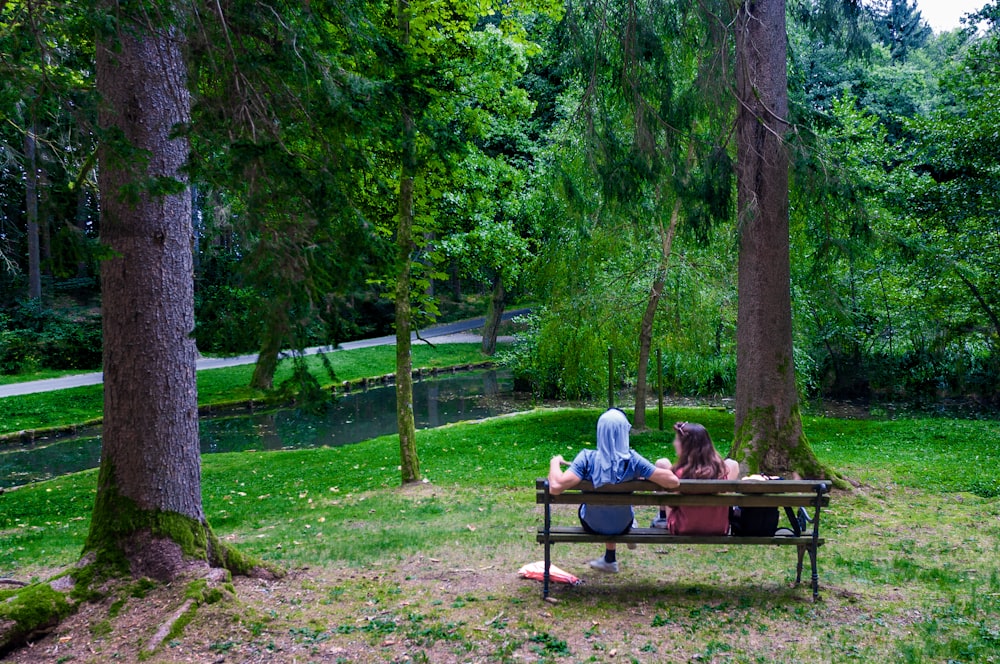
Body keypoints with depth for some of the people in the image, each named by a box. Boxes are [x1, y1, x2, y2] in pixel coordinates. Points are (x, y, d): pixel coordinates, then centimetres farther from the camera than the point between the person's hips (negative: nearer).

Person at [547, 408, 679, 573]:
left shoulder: (588, 458, -28)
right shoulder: (632, 460, -26)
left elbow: (556, 487, -37)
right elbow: (673, 482, -25)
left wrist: (555, 463, -17)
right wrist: (644, 476, -6)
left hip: (592, 526, 0)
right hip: (622, 526, 1)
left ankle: (610, 559, 47)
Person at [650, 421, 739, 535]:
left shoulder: (679, 473, -23)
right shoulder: (723, 469, -15)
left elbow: (671, 506, -11)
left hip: (683, 529, -2)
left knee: (662, 464, 3)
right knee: (733, 464, 17)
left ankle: (662, 517, 22)